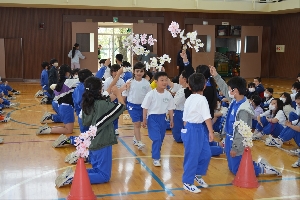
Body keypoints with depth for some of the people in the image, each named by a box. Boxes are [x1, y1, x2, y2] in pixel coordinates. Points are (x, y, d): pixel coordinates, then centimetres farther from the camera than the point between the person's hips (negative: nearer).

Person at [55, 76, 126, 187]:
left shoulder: (86, 104, 0)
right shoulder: (102, 104, -21)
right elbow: (121, 107, -15)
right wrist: (118, 93, 2)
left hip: (92, 143, 8)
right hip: (102, 144, -8)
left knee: (97, 170, 22)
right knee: (104, 176, 3)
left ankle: (72, 174, 3)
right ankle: (74, 178, -13)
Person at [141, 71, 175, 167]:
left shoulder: (168, 94, -2)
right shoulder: (151, 94, -15)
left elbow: (170, 108, 6)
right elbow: (145, 107, -8)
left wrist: (171, 120, 8)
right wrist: (144, 120, -8)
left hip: (163, 118, 5)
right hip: (153, 117, -5)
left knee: (161, 139, 15)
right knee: (156, 139, -11)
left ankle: (156, 154, 37)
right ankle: (156, 158, 1)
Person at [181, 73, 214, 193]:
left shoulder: (189, 99, 11)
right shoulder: (202, 99, -15)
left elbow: (185, 118, 14)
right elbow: (207, 117, -19)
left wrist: (187, 128, 21)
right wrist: (211, 131, -13)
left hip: (193, 128, 9)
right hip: (195, 130, -9)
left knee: (206, 153, 17)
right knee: (192, 156, 1)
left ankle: (198, 175, 32)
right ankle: (187, 183, 12)